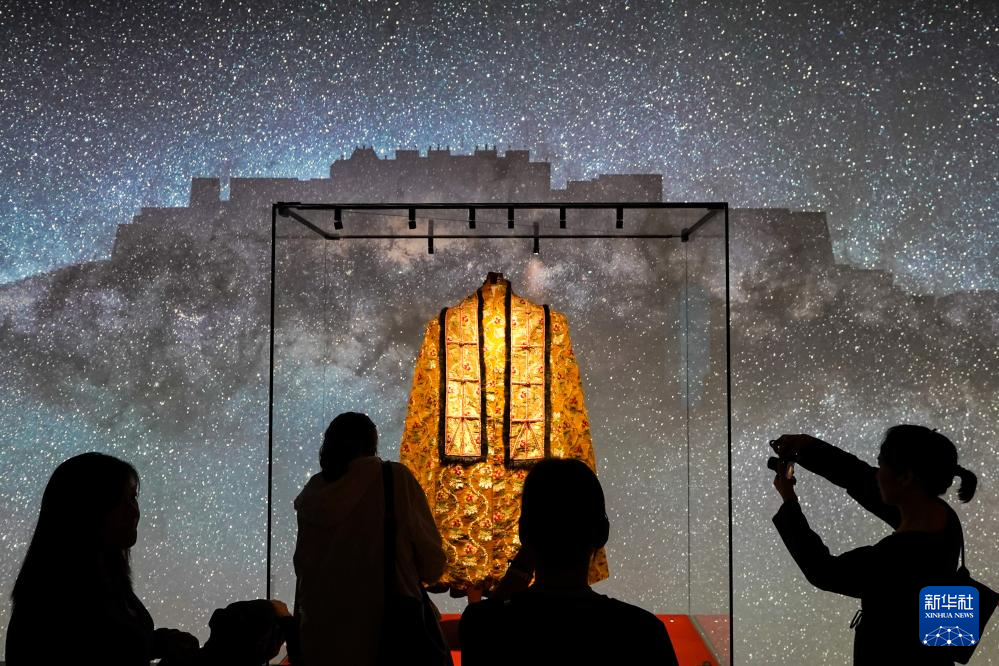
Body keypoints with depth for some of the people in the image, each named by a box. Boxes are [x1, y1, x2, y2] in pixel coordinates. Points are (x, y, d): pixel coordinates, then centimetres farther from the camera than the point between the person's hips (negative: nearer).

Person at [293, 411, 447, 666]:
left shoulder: (316, 490, 2)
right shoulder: (395, 478, -7)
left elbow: (303, 563, 9)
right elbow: (432, 559, -5)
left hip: (324, 621, 3)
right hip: (387, 617, -3)